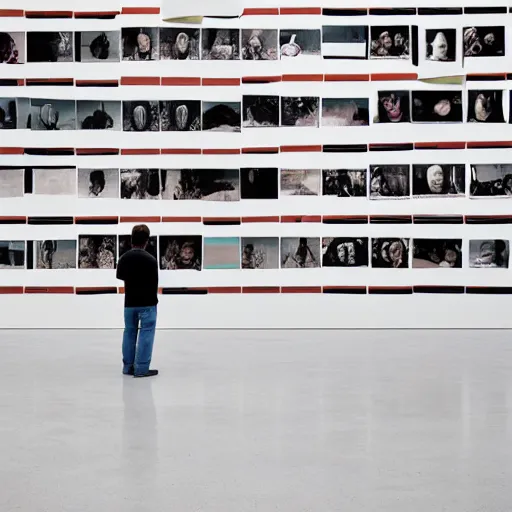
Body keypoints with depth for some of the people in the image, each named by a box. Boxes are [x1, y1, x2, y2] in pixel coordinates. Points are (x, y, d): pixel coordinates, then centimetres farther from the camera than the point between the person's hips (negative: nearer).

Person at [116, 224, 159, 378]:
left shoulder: (124, 258, -3)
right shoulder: (150, 260, -17)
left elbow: (120, 276, 11)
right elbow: (154, 284, -11)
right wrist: (153, 300, 5)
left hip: (129, 302, 5)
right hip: (147, 303, -5)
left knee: (129, 332, 15)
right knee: (146, 334, 1)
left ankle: (128, 366, 22)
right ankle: (141, 368, 0)